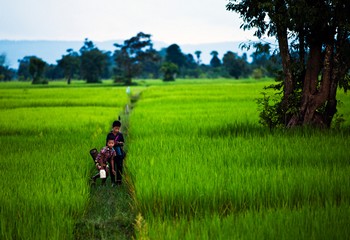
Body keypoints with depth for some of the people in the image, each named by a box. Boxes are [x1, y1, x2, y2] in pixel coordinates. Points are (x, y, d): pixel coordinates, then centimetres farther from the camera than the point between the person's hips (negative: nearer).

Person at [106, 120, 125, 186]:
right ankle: (113, 181, 9)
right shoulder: (109, 135, 0)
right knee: (112, 167, 1)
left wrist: (120, 143, -10)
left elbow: (123, 143, 10)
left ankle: (119, 180, 3)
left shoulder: (120, 135, 4)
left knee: (119, 166, -2)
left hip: (119, 152, 1)